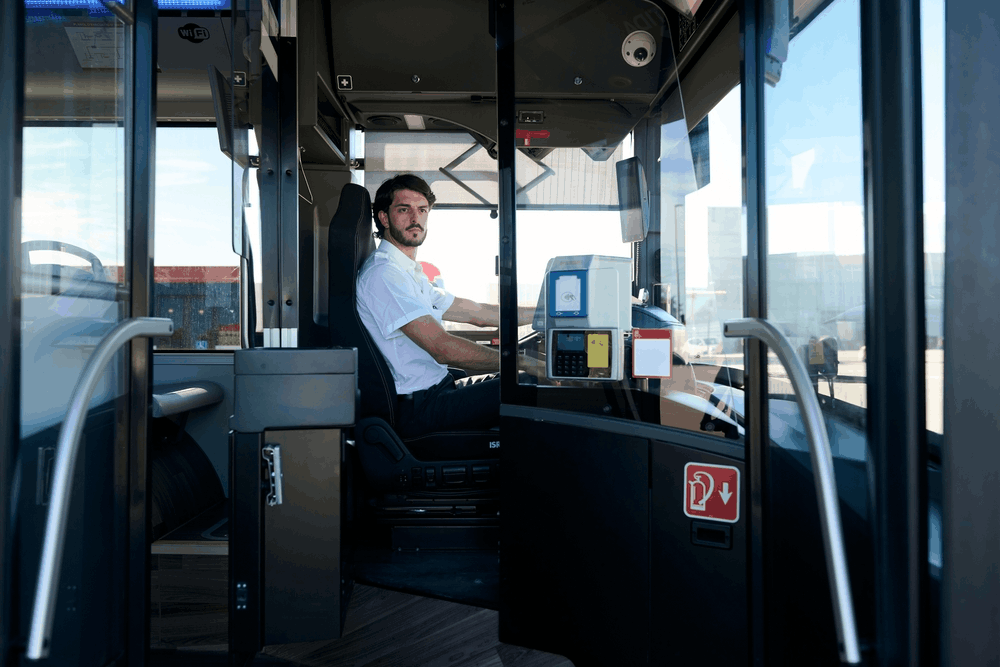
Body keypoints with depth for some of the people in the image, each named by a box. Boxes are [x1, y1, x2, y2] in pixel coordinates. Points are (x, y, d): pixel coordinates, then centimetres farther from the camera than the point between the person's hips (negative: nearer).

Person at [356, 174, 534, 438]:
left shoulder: (411, 275, 19)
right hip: (417, 408, -10)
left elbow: (477, 313, 22)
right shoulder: (382, 274, -15)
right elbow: (443, 349, -23)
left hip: (434, 391, 11)